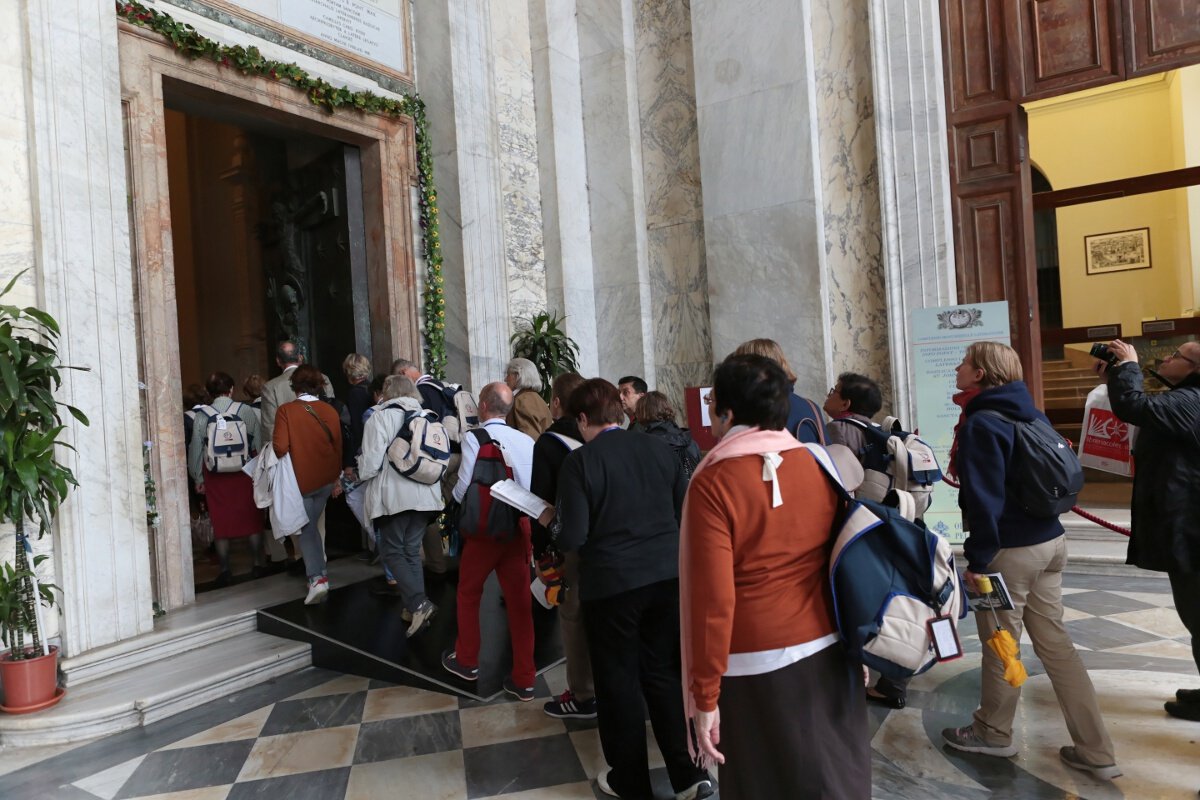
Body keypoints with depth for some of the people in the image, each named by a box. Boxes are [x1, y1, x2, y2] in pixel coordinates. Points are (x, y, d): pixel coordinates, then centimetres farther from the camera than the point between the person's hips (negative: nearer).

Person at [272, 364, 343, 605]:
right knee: (312, 525, 20)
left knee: (305, 530, 7)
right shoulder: (330, 411, -2)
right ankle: (319, 573, 26)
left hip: (300, 479, -4)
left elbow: (280, 447, -20)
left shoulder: (286, 411, -13)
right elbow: (338, 446, 4)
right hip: (326, 480, 4)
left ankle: (317, 577, -6)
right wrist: (336, 477, 17)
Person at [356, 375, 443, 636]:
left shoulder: (380, 416, -6)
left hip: (394, 495, -5)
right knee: (412, 550, 14)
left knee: (392, 551, 2)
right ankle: (416, 605, 13)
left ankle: (418, 603, -12)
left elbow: (371, 461, -10)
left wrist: (364, 473, 12)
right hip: (425, 494, 6)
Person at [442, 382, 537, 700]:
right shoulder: (527, 440, -1)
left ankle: (466, 661, 36)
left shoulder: (474, 437, -12)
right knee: (520, 599, 9)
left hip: (484, 525, -3)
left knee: (468, 593, 19)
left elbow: (464, 488, -15)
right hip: (520, 524, 3)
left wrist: (456, 497, 6)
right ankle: (524, 680, 14)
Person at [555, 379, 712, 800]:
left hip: (612, 583, -4)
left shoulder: (580, 460, -13)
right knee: (663, 672, 19)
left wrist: (554, 525, 6)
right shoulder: (659, 448, 1)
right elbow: (685, 512, 8)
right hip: (667, 575, 5)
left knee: (618, 680, 13)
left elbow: (573, 539, -15)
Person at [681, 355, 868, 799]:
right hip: (828, 650, 5)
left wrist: (705, 695, -10)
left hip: (759, 663, -5)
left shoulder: (713, 483, -16)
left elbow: (713, 598, -18)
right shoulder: (818, 465, -1)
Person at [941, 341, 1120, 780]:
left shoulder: (981, 423, -17)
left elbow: (984, 498, -22)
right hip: (1049, 541, 8)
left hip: (1010, 549, -8)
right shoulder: (1032, 415, 10)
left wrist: (978, 557, -18)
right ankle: (1095, 751, 19)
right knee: (1054, 643, 14)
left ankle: (993, 732, 27)